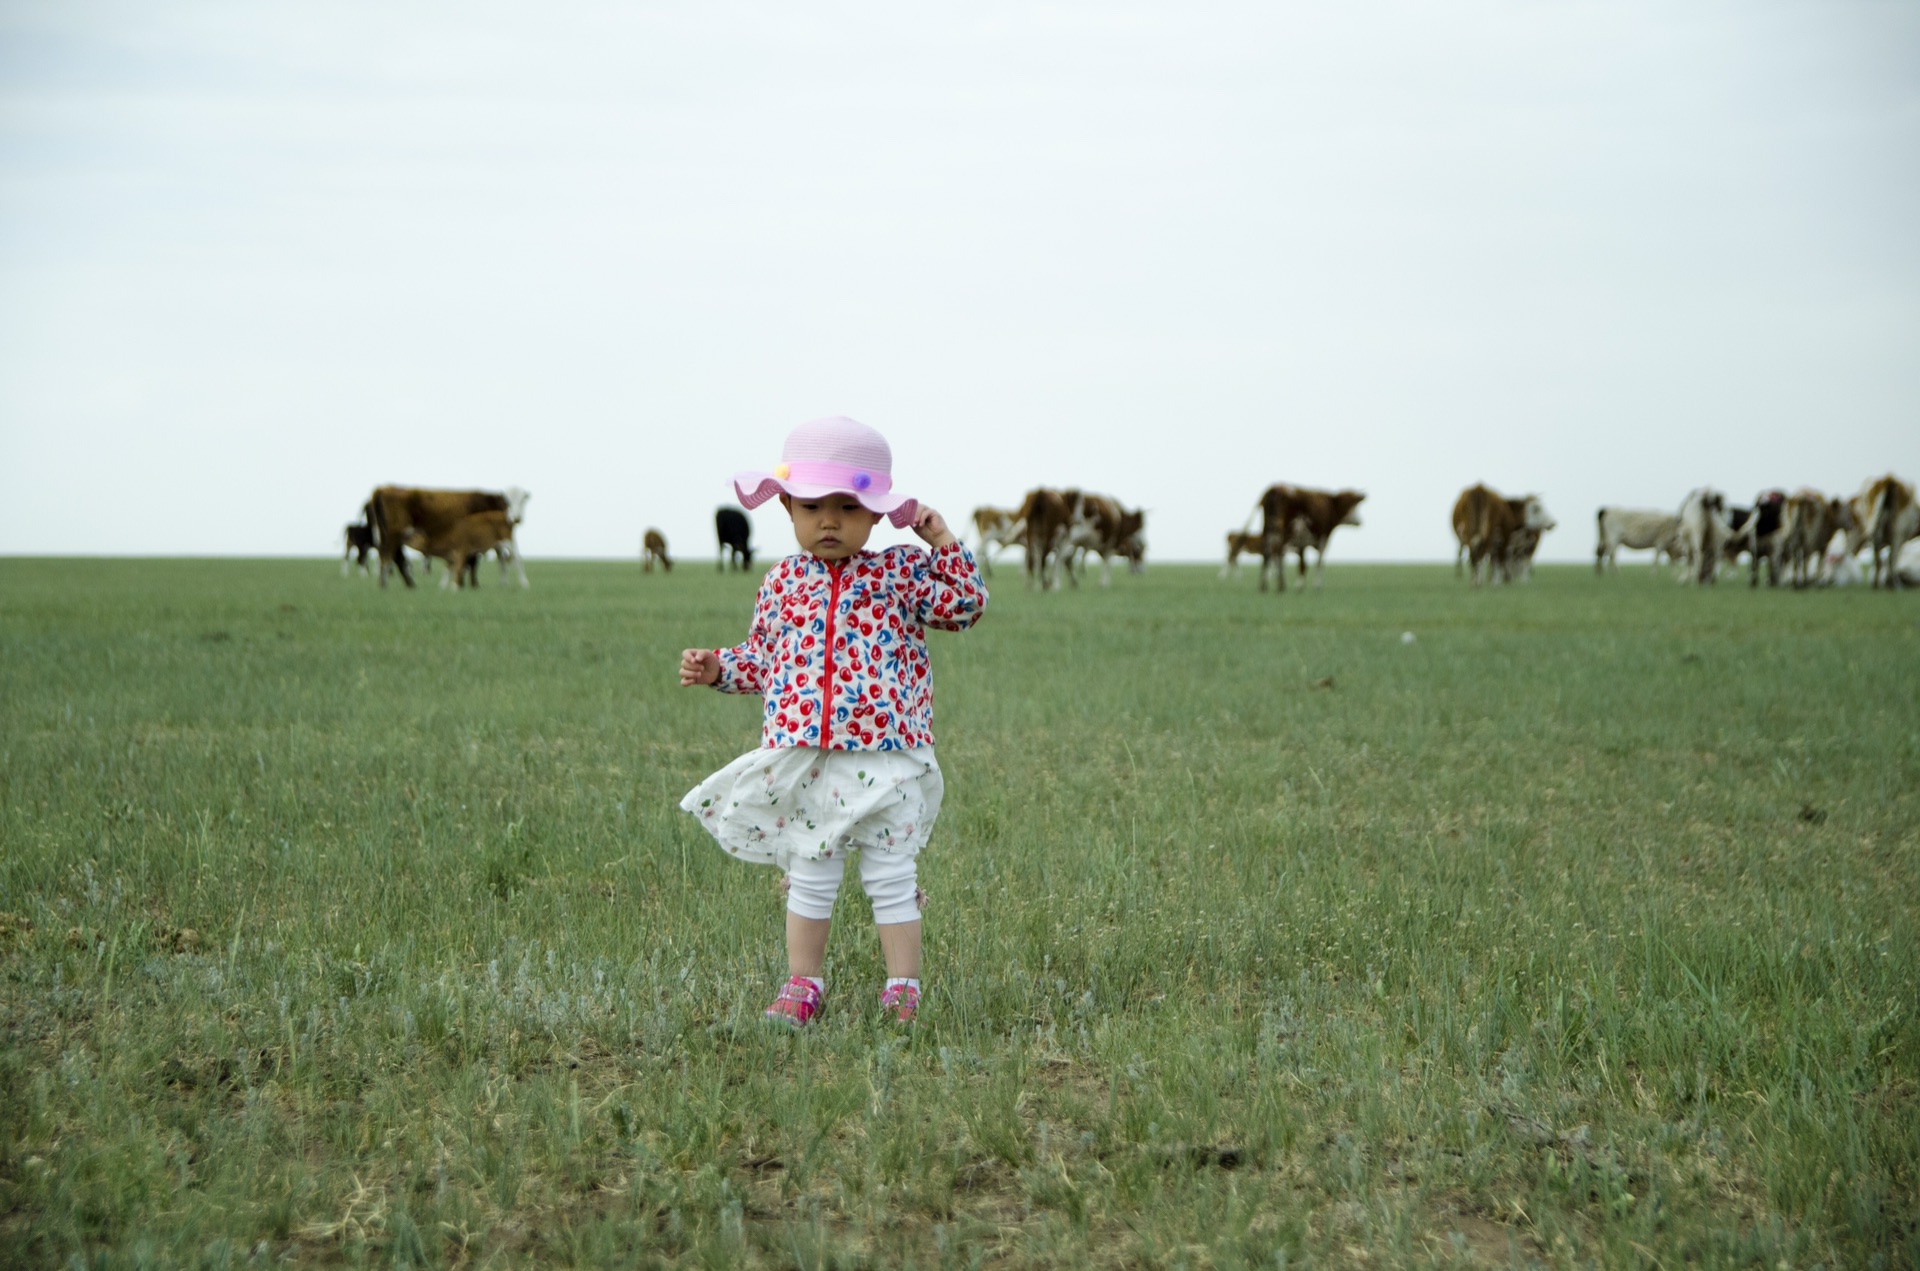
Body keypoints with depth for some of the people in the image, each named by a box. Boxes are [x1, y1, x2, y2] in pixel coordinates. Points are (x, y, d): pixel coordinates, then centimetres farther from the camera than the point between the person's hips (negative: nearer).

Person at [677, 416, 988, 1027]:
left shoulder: (901, 572, 2)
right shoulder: (784, 581, 8)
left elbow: (965, 605, -2)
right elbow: (763, 657, 17)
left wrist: (943, 542, -5)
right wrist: (717, 667, 3)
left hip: (884, 757, -2)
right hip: (802, 758, 2)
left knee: (890, 877, 4)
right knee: (809, 878, 9)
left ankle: (904, 989, 14)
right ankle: (802, 986, 19)